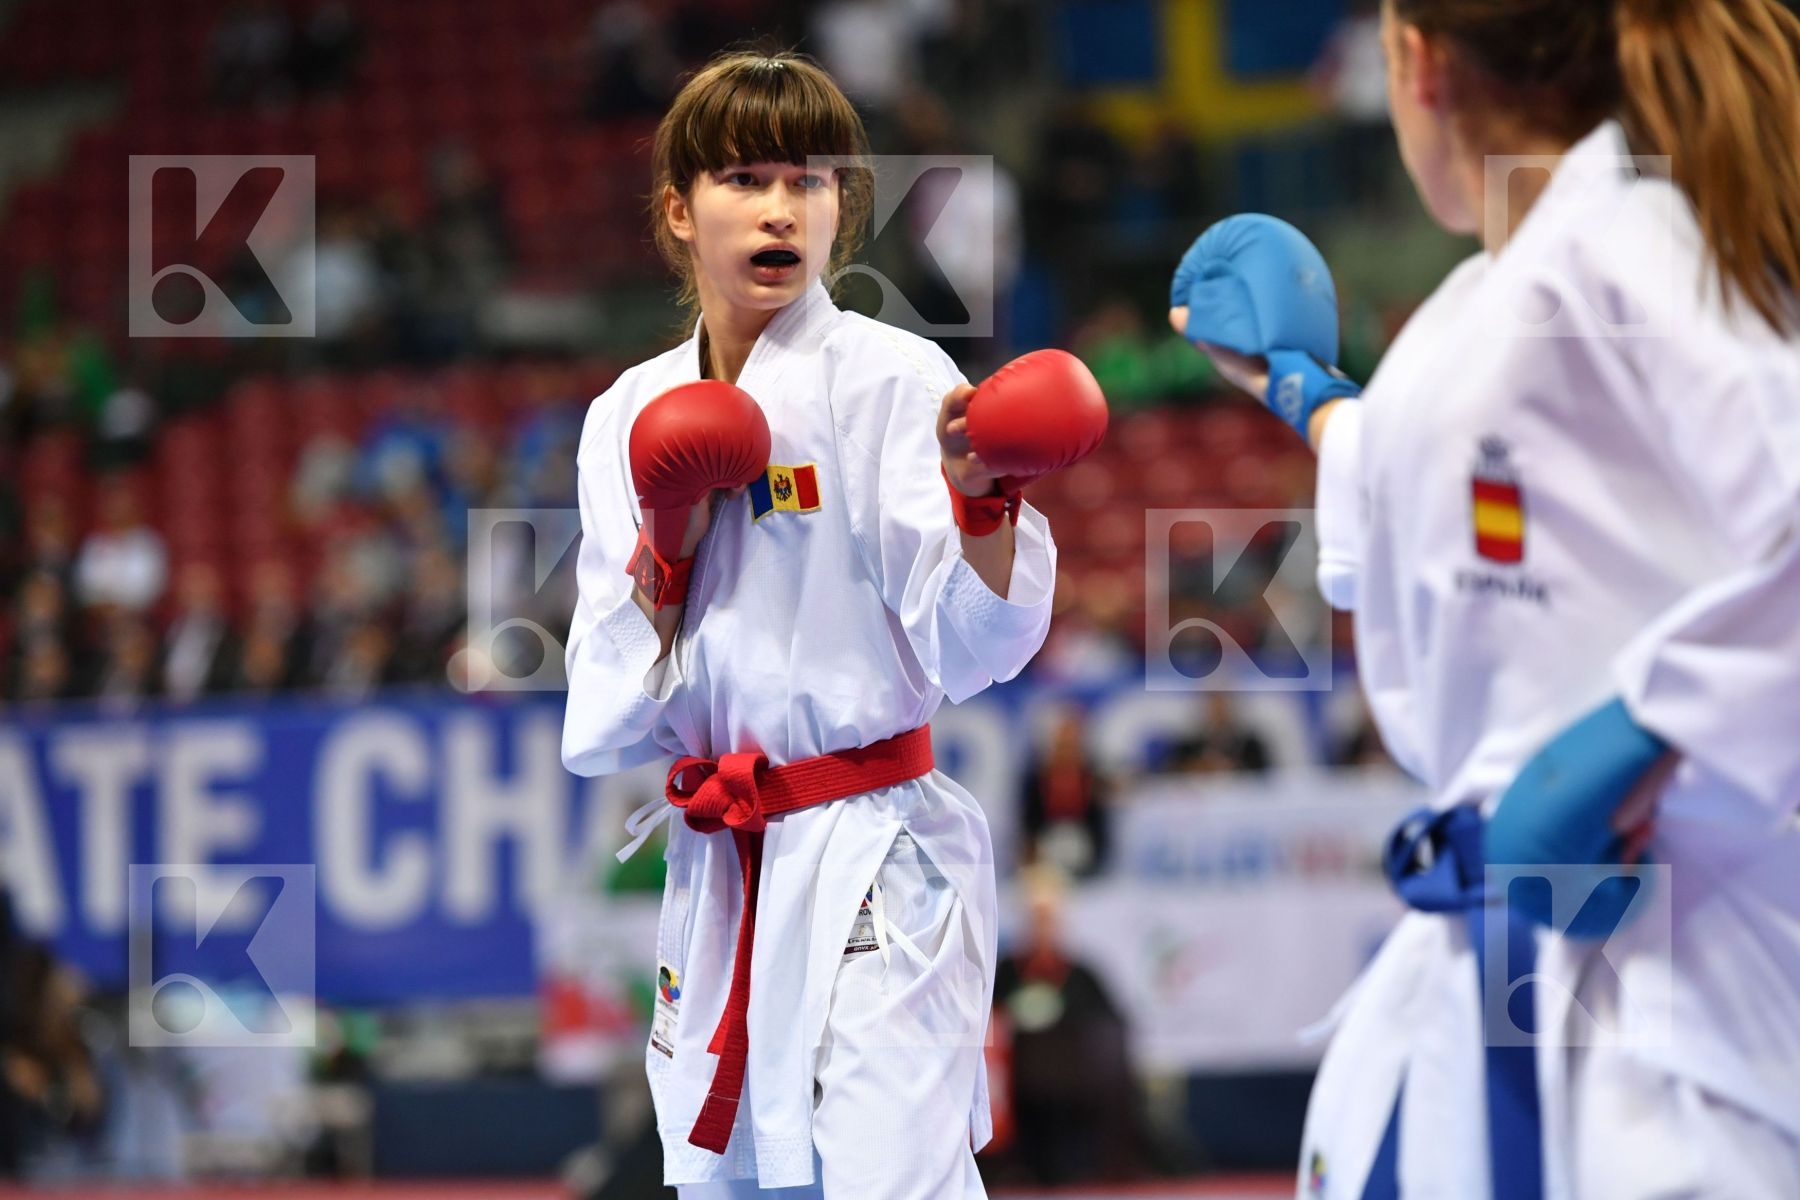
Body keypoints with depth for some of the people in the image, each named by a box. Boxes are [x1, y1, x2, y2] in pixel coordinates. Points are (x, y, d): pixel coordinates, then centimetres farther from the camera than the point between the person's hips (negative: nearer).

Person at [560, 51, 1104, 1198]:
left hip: (873, 874, -6)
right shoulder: (635, 417, 8)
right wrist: (666, 552, -8)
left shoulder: (895, 381, -6)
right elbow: (608, 723, 6)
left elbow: (970, 648, -13)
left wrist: (979, 497, -30)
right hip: (717, 878, 6)